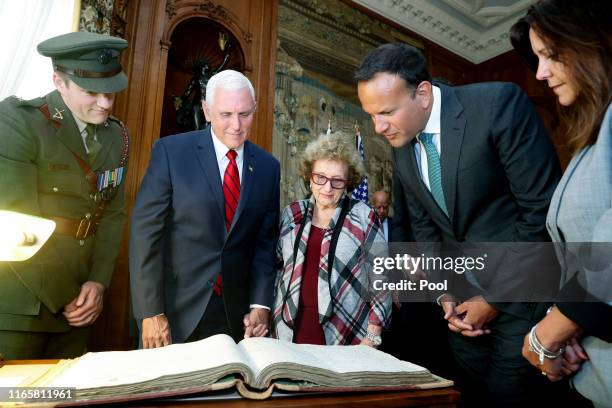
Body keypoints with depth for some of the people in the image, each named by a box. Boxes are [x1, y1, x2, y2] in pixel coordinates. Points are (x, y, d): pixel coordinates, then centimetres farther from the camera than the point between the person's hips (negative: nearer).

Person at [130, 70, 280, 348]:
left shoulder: (268, 167, 2)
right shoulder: (170, 151, -8)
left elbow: (267, 240, 4)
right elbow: (145, 230, -9)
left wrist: (261, 305, -4)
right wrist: (150, 312, -12)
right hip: (176, 309, -2)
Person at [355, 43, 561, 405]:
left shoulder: (498, 104, -18)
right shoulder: (402, 146, 0)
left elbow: (542, 209, -19)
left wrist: (496, 299, -13)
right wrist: (445, 294, 0)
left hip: (521, 293, -5)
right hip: (464, 298, 5)